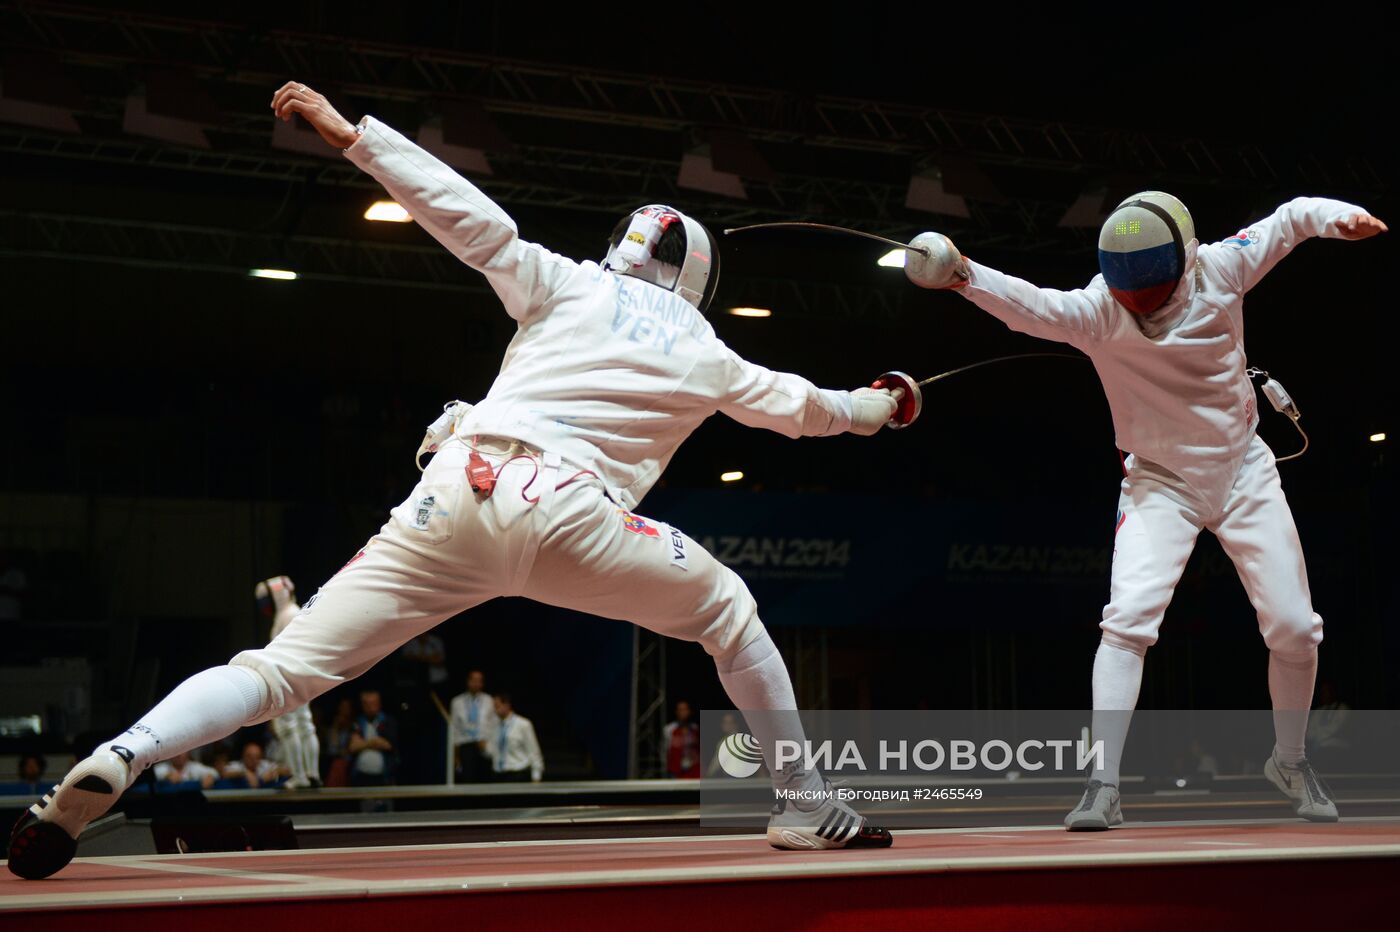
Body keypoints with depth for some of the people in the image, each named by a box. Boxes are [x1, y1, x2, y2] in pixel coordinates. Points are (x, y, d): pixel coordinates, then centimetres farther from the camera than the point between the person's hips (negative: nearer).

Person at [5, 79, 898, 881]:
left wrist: (352, 133, 9)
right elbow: (800, 407, 39)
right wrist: (876, 407, 60)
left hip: (460, 496, 1)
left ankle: (114, 761, -24)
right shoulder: (707, 354, 24)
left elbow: (467, 215, 7)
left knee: (284, 668, 1)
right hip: (570, 518, -1)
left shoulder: (567, 283, 21)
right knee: (729, 610, 26)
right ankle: (806, 805, 26)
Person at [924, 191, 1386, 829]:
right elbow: (1031, 305, -42)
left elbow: (1290, 217, -1)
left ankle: (1289, 761, 28)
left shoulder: (1218, 269, -16)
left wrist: (1340, 216, -22)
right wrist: (966, 276, -60)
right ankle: (1103, 786, -18)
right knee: (1129, 617, -23)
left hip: (1243, 471, 2)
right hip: (1160, 482, -2)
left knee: (1294, 629, 2)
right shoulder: (1100, 309, -23)